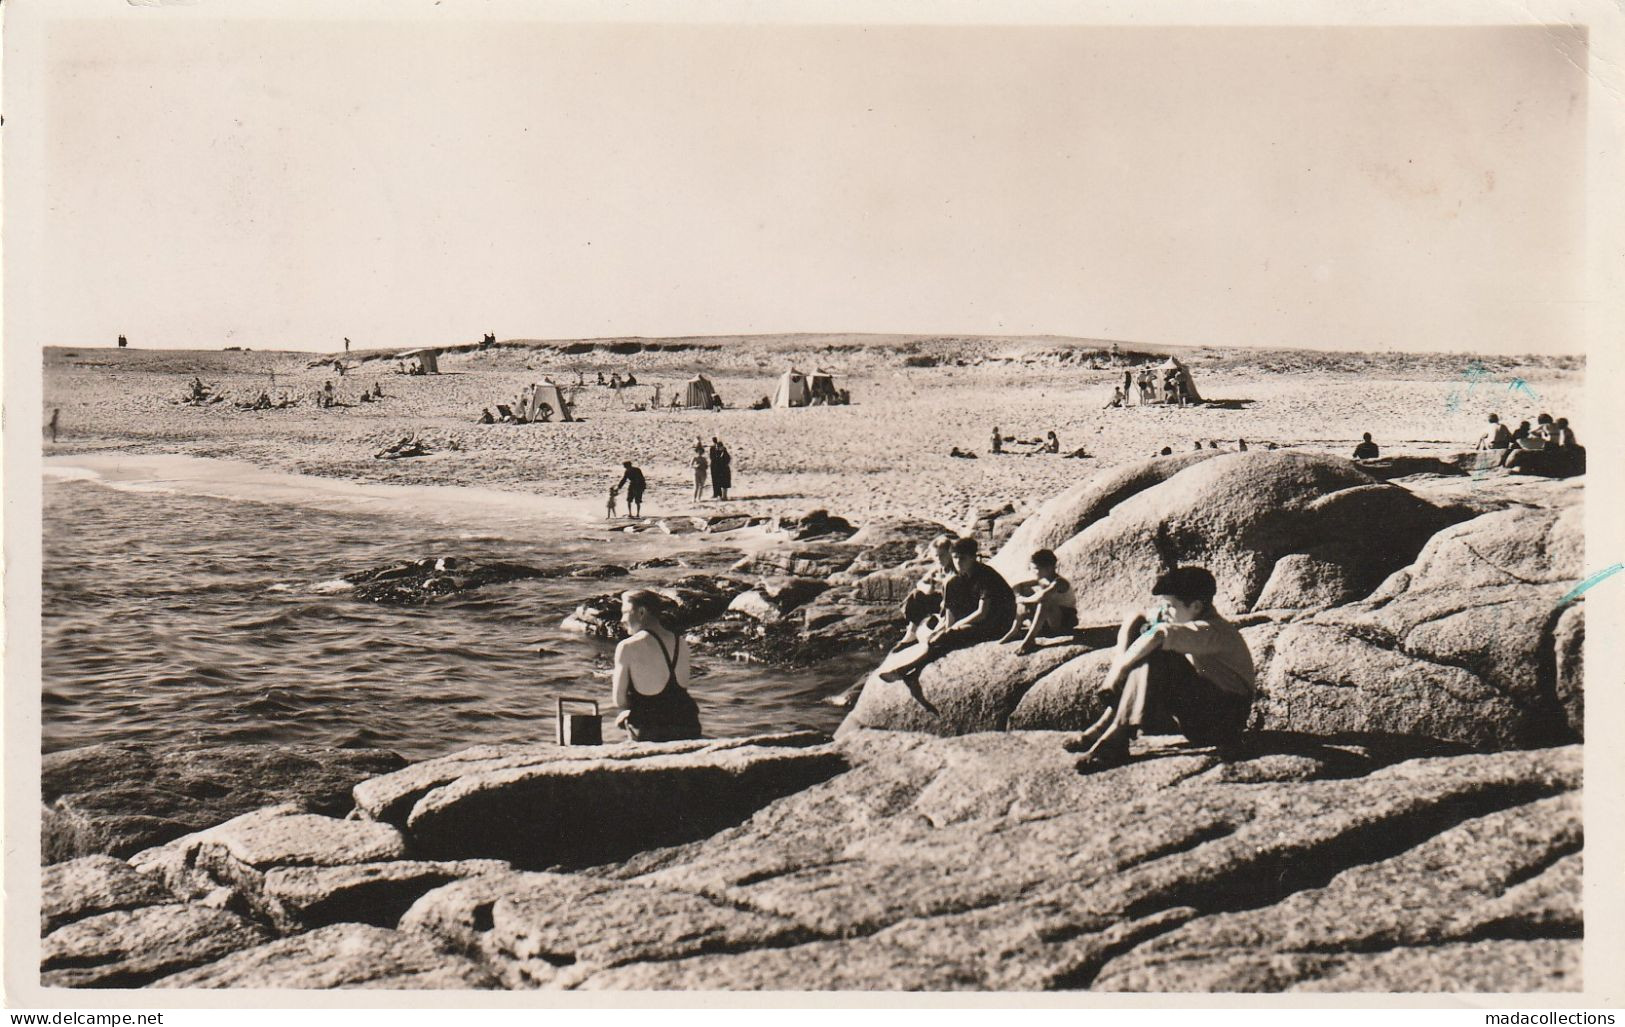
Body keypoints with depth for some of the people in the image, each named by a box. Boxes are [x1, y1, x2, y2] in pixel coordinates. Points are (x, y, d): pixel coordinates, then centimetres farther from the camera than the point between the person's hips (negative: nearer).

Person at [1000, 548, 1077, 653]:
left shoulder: (1059, 583, -25)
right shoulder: (1040, 579, -1)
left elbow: (1042, 596, -43)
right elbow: (1018, 586, 3)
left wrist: (1024, 600, -28)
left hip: (1066, 620, -8)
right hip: (1047, 618, 8)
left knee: (1044, 601, -36)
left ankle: (1030, 639, -38)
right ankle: (1015, 630, -10)